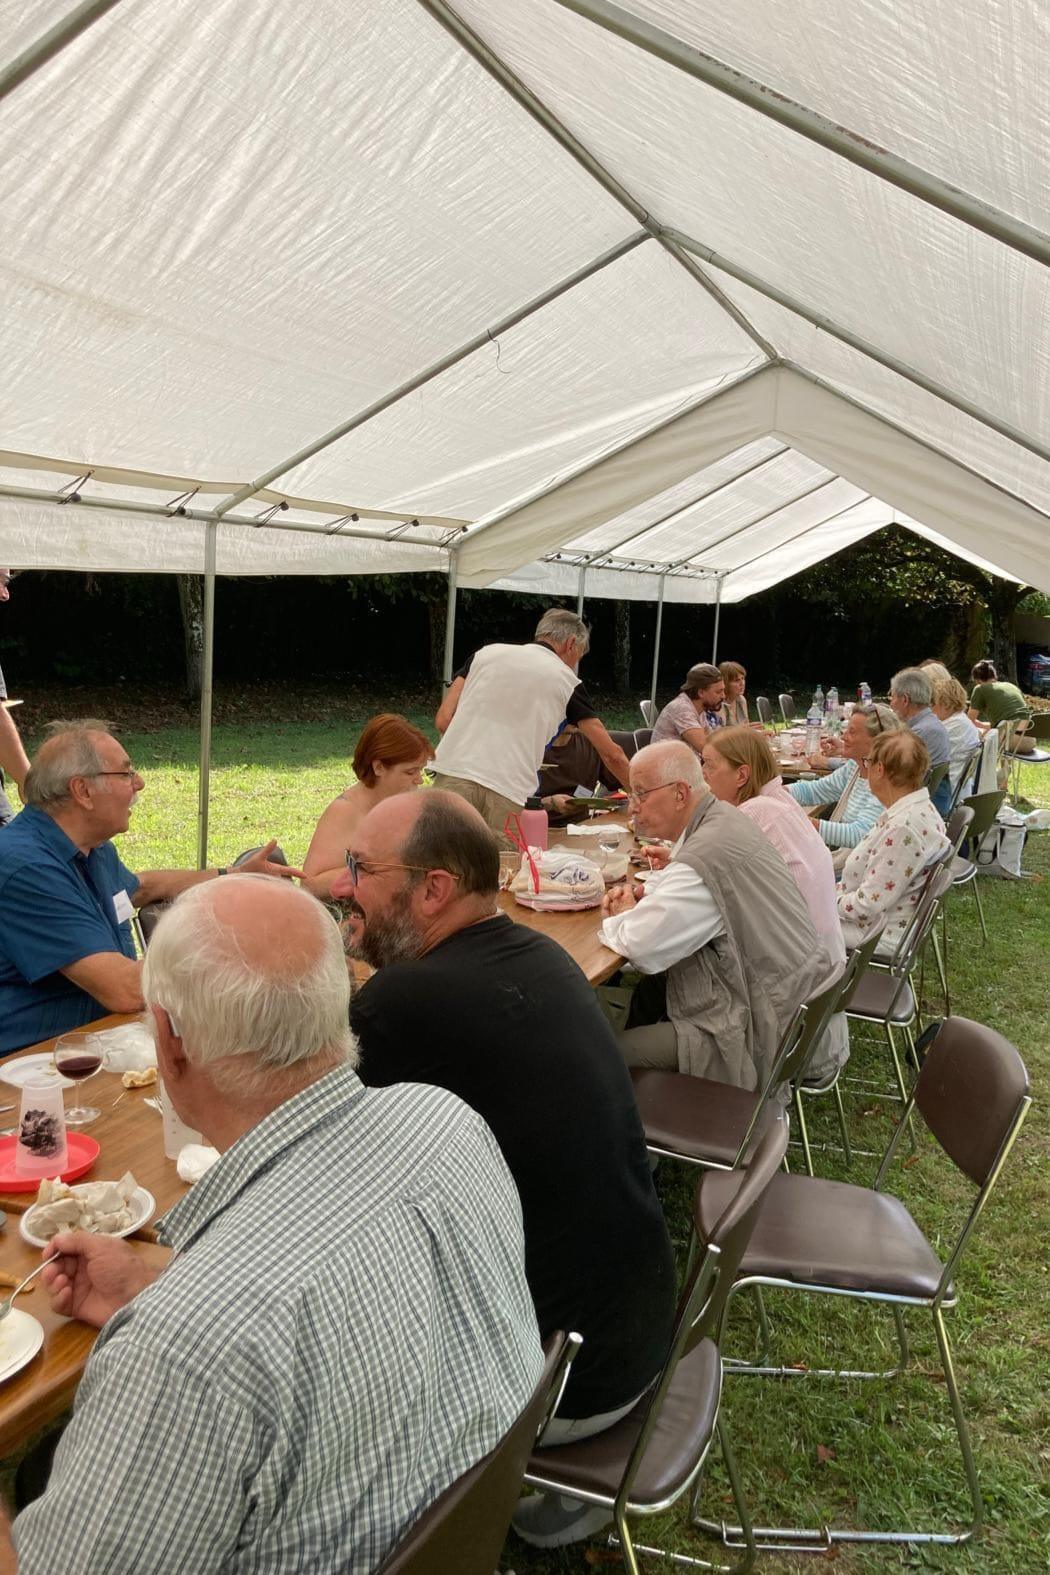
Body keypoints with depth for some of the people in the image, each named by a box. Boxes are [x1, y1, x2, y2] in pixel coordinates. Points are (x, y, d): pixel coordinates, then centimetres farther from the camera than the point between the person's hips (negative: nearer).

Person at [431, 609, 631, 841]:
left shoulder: (487, 652, 17)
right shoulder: (567, 681, 12)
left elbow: (443, 720, 11)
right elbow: (612, 754, 15)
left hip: (451, 778, 2)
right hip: (506, 796, -2)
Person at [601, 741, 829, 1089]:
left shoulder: (704, 859, -28)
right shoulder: (724, 818, 4)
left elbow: (642, 948, -29)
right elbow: (683, 887, 23)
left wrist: (623, 915, -6)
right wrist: (641, 895, 2)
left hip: (758, 1029, -10)